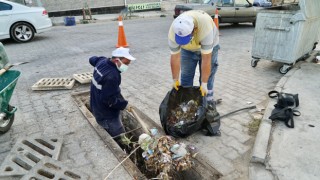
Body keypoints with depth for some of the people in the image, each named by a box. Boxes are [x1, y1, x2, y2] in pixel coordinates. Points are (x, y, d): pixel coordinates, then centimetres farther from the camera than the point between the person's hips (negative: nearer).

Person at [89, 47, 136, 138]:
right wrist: (123, 104, -16)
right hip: (107, 116, -10)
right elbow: (109, 100, -30)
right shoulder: (112, 76, -33)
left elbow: (92, 59, 22)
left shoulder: (102, 61, -3)